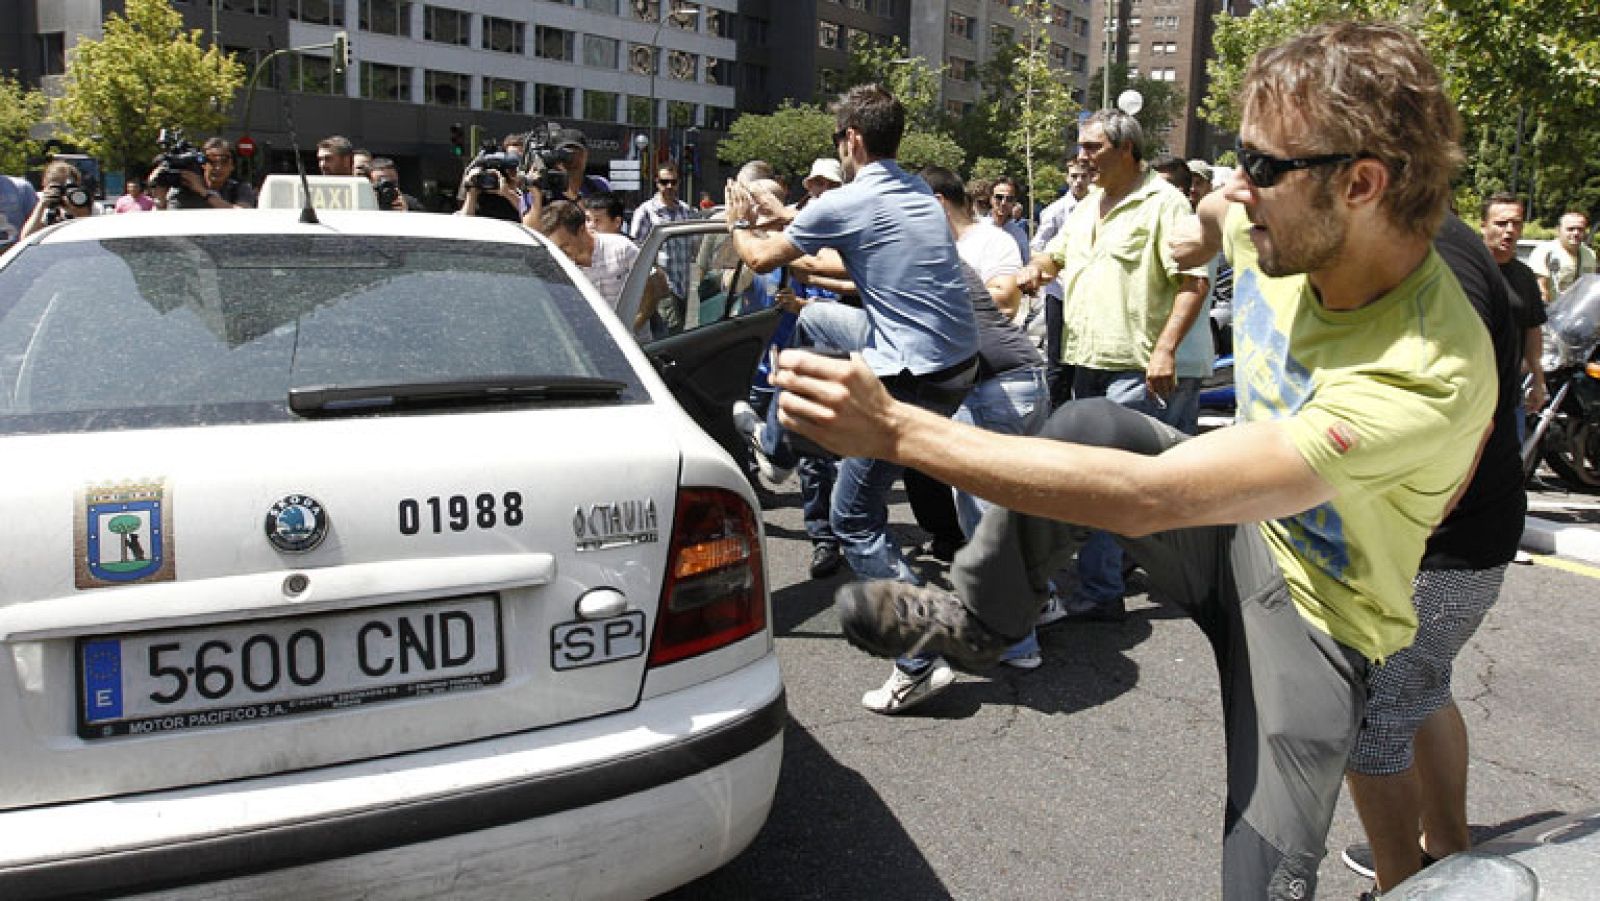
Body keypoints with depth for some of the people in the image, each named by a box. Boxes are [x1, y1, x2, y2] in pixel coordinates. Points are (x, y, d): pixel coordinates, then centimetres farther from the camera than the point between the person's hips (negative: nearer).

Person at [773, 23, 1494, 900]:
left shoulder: (1432, 375, -36)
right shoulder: (1284, 229, -15)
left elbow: (1145, 497, -43)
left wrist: (893, 428, -43)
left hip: (1316, 611, -5)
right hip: (1231, 519, 5)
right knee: (1089, 423, -24)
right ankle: (973, 618, -4)